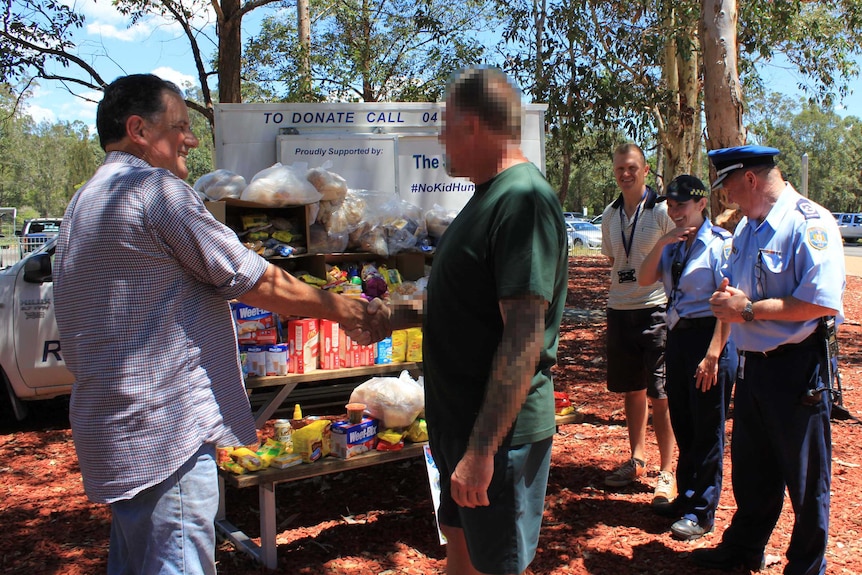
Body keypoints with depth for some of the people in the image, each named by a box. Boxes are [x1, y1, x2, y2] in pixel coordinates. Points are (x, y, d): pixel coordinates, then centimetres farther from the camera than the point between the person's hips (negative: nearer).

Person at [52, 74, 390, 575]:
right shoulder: (158, 189, -16)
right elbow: (258, 282, -14)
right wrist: (342, 309, -2)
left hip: (118, 430, 11)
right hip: (165, 431, -11)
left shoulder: (88, 201, 17)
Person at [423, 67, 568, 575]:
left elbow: (523, 333, -28)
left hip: (499, 432, -10)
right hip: (461, 420, 10)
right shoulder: (492, 196, 11)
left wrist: (481, 449, -29)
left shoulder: (523, 200, -21)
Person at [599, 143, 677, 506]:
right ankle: (637, 459, 28)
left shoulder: (662, 211, -7)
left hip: (656, 308, -5)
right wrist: (616, 297, 13)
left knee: (659, 393, -3)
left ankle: (667, 472, 7)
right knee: (632, 388, 14)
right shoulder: (610, 215, 10)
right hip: (620, 309, 5)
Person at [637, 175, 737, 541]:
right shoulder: (674, 245, 11)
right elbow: (645, 279, 1)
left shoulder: (720, 243, -11)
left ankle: (702, 512, 15)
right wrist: (662, 243, -11)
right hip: (676, 335, 7)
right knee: (682, 424, 16)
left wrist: (713, 354, -20)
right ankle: (686, 498, 31)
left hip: (709, 336, -7)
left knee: (707, 429, 3)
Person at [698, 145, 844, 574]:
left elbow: (822, 302, -25)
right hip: (752, 363, 8)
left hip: (797, 366, -8)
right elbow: (729, 285, 22)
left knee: (805, 478, 8)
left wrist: (748, 309, -20)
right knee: (750, 468, 20)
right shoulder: (746, 227, 12)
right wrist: (725, 298, -2)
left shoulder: (810, 223, -15)